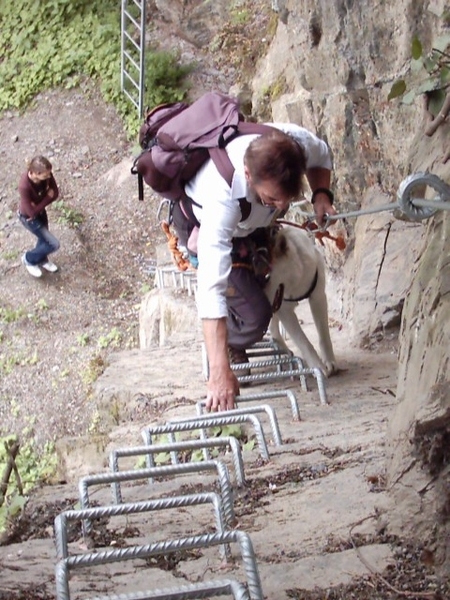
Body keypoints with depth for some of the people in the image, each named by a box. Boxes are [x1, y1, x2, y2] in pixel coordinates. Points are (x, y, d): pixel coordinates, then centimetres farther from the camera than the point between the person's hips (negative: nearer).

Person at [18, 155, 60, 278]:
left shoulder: (46, 174, -25)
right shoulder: (24, 186, -42)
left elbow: (55, 193, -11)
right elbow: (32, 212, -33)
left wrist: (39, 204, -23)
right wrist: (48, 197, -25)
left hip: (40, 211, 6)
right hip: (28, 217, -6)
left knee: (44, 238, 29)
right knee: (54, 244, 2)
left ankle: (42, 260, 60)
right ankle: (29, 259, 28)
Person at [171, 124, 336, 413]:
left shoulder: (299, 141, -36)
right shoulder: (222, 196, -50)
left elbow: (322, 157, -6)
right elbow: (211, 286, -54)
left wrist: (321, 195, -27)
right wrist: (219, 372, -60)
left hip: (252, 221, 5)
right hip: (200, 222, -5)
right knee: (254, 314, -14)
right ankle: (233, 354, 17)